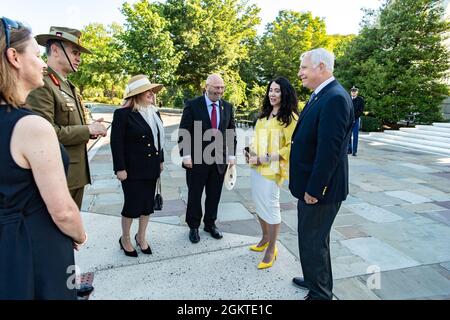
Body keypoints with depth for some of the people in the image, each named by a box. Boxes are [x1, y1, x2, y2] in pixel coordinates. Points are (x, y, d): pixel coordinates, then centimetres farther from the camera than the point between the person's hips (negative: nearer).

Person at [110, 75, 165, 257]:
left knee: (148, 203, 14)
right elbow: (116, 143, -14)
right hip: (133, 169, -6)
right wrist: (120, 168, -16)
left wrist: (161, 160, 13)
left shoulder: (154, 113, 9)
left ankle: (141, 237, 33)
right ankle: (125, 239, 28)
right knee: (132, 204, 3)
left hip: (151, 168, 7)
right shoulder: (123, 114, -12)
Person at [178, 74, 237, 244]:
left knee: (214, 195, 13)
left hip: (220, 160, 3)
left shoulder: (228, 107, 5)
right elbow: (183, 132, -7)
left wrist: (231, 155, 4)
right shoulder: (192, 105, -7)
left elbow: (232, 132, 11)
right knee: (194, 195, 10)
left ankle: (210, 224, 34)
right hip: (197, 159, -3)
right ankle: (193, 226, 29)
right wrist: (186, 155, -13)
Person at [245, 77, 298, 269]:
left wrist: (265, 159, -19)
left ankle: (271, 250, 18)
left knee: (270, 207, 1)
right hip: (256, 167, 7)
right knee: (258, 203, 16)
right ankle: (265, 238, 36)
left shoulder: (290, 117, -10)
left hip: (272, 170, -7)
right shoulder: (264, 115, 12)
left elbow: (291, 147, -15)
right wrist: (251, 153, 2)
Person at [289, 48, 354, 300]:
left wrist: (314, 189, -20)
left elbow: (329, 150, -25)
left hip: (319, 188, -10)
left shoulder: (335, 98, -21)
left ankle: (320, 293, 27)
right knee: (314, 239, 23)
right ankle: (315, 279, 44)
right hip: (310, 184, 10)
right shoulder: (321, 96, 11)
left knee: (313, 242, 6)